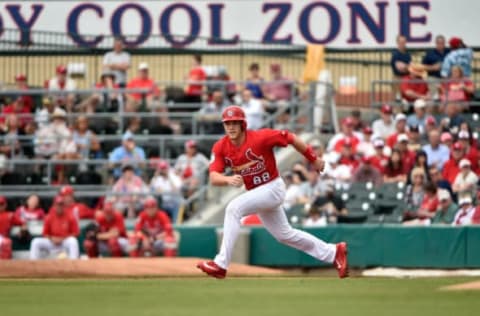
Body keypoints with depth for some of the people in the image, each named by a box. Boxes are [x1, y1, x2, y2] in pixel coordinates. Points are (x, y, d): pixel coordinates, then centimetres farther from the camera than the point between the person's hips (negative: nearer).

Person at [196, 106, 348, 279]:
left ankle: (221, 264, -26)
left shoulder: (260, 138, -22)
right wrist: (229, 179, -41)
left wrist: (314, 159, -3)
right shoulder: (221, 148, -9)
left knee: (234, 208, -26)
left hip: (273, 188, -7)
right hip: (256, 193, 7)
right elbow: (213, 177, -18)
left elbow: (291, 138, -11)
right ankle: (333, 253, 35)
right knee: (285, 234, 20)